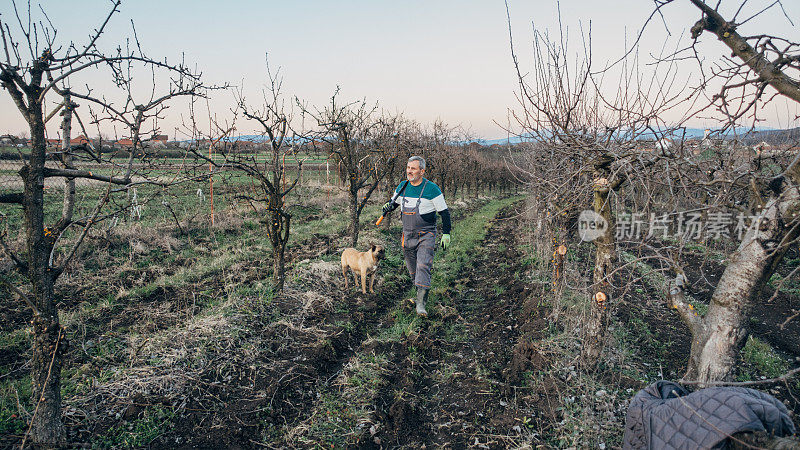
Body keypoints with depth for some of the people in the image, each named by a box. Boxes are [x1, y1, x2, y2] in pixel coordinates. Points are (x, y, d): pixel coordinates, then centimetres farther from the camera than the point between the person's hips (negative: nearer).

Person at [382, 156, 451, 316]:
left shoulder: (432, 189, -11)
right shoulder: (402, 187, 3)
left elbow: (444, 212, -4)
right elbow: (394, 202, 20)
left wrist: (446, 234, -7)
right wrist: (388, 207, -4)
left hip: (426, 235, -5)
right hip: (408, 235, 5)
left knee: (423, 267, -19)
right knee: (412, 270, 13)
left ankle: (421, 303, -19)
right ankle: (421, 295, 33)